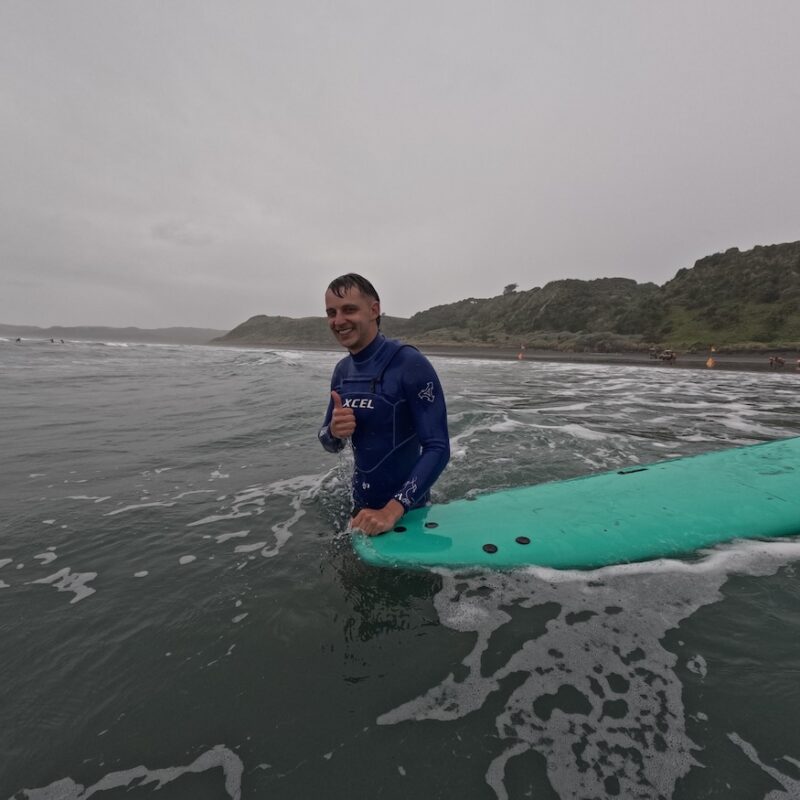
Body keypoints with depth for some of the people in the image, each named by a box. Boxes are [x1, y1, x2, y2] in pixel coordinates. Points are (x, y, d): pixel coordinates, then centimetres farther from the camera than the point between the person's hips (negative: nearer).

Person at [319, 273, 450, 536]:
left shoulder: (409, 364, -23)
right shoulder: (342, 370, -3)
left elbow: (438, 449, -25)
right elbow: (331, 445, 6)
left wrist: (392, 510, -32)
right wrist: (333, 431, -17)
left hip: (405, 507, -6)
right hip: (361, 503, 6)